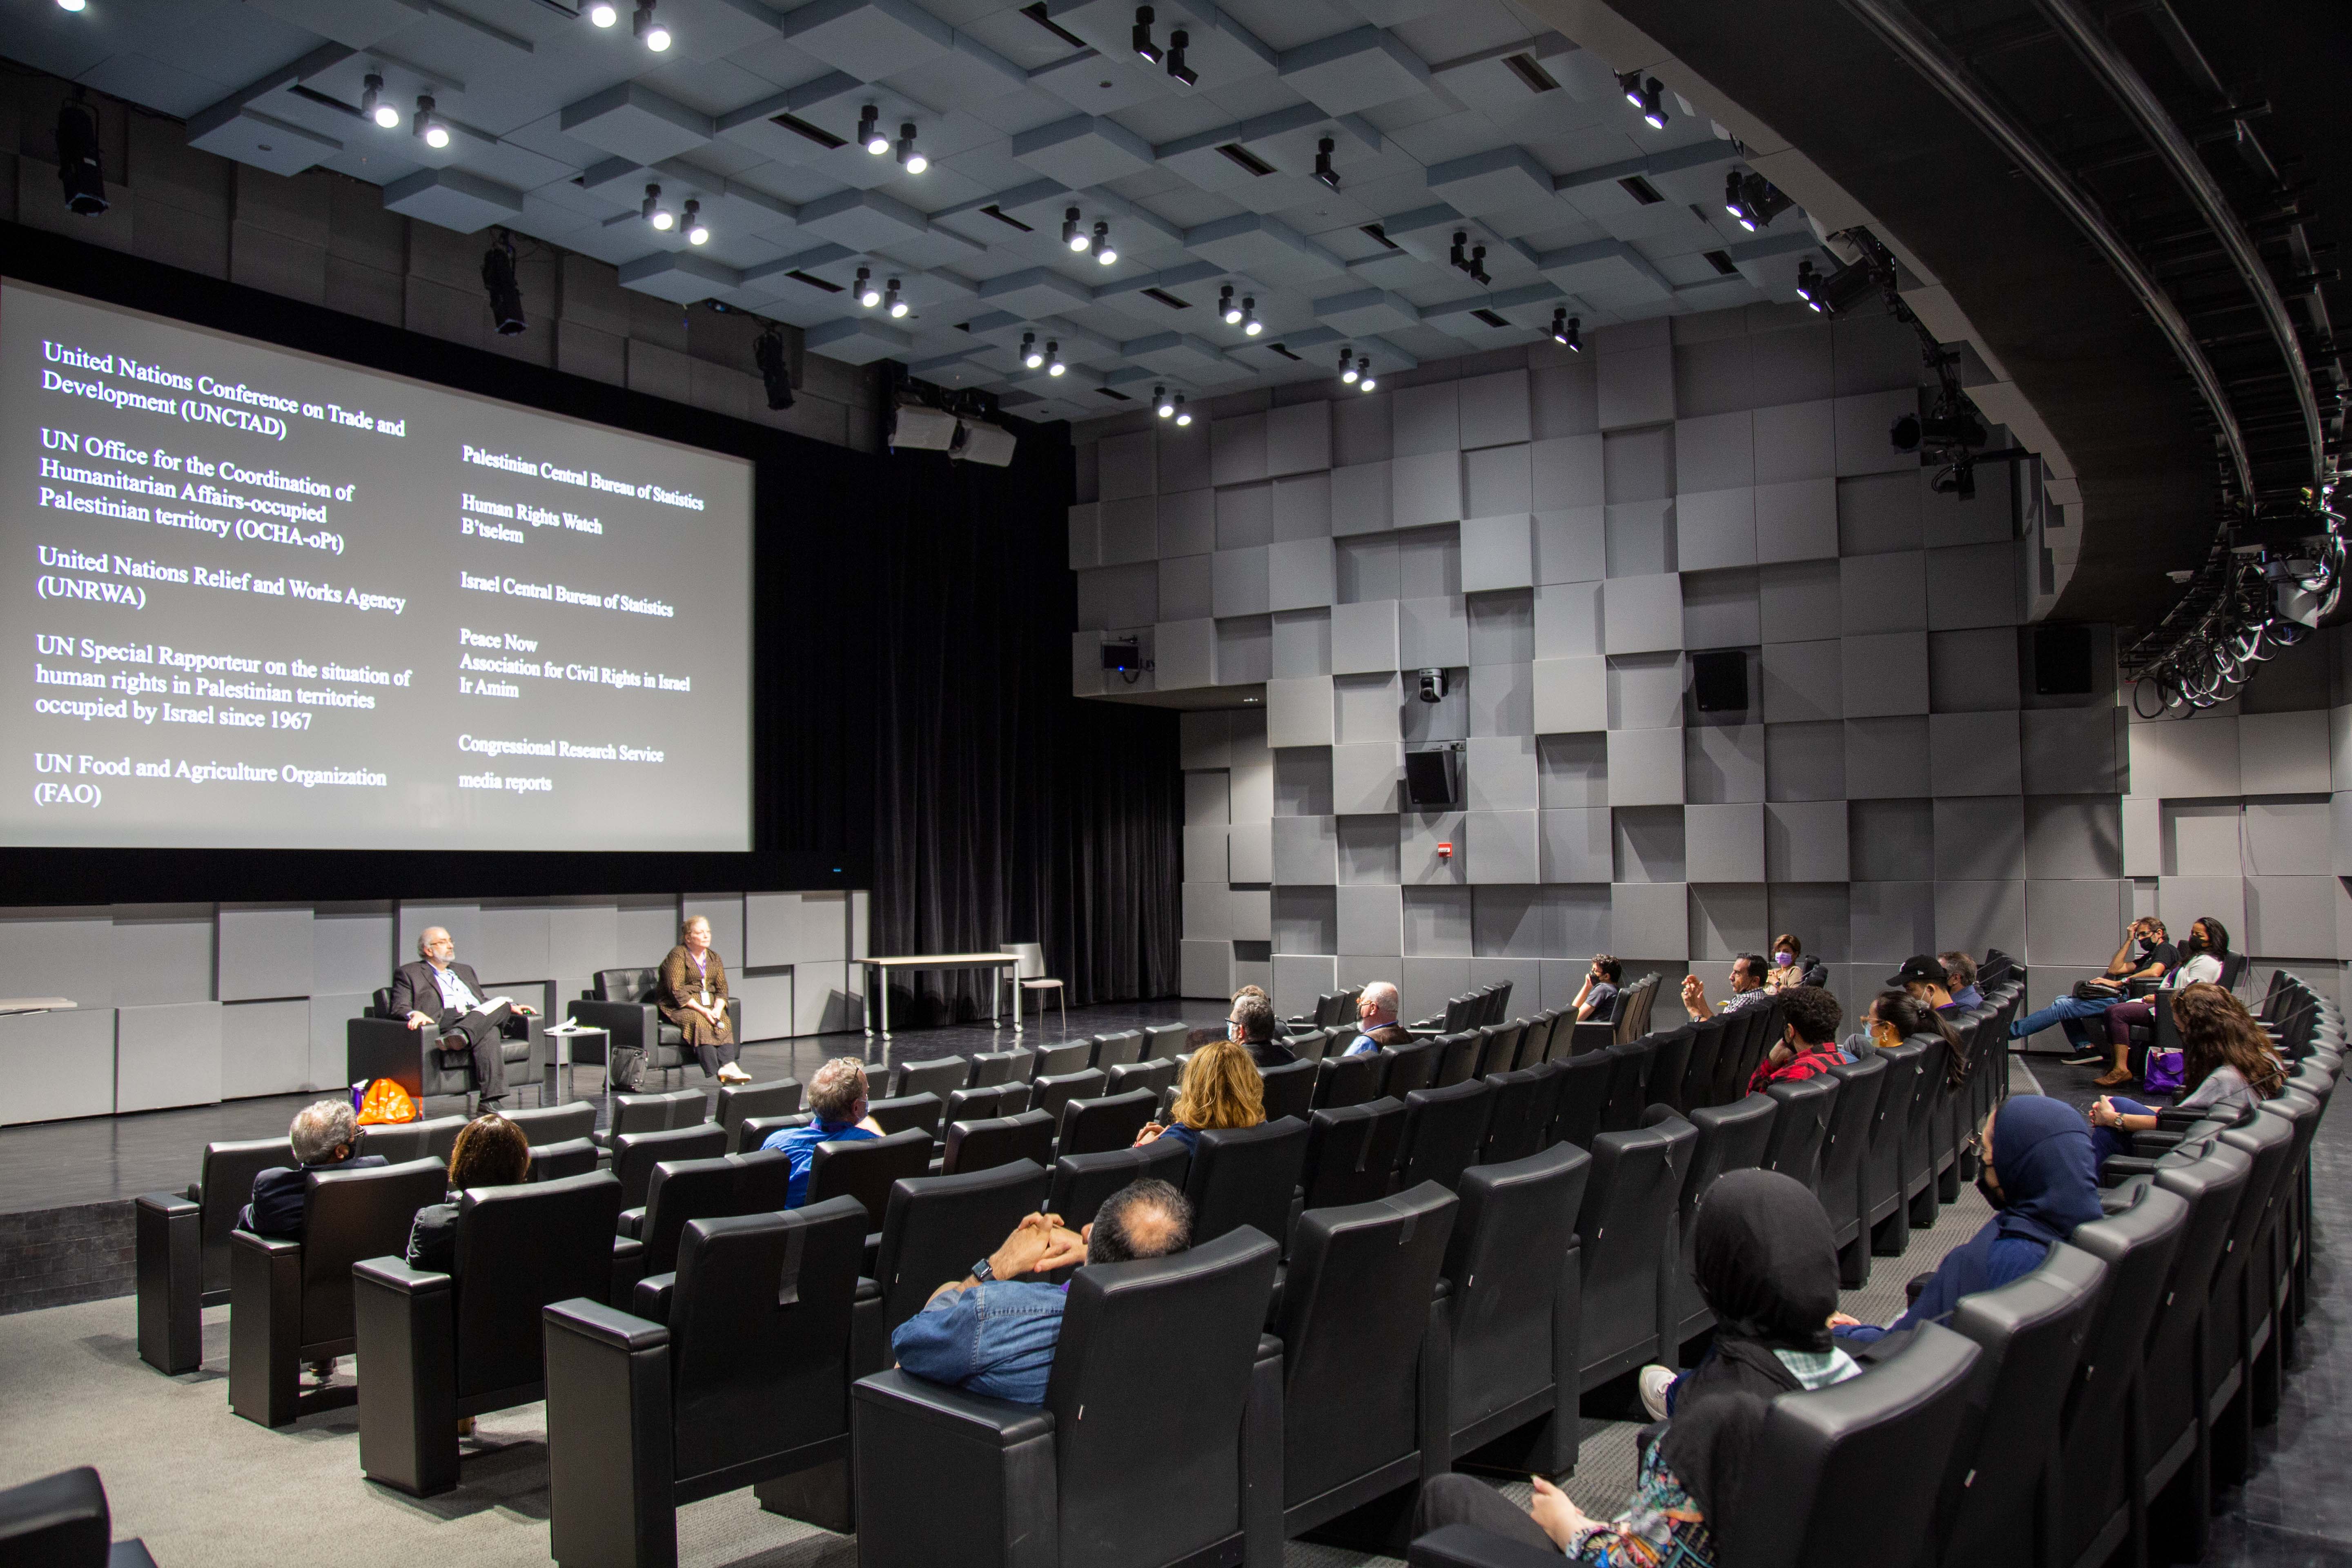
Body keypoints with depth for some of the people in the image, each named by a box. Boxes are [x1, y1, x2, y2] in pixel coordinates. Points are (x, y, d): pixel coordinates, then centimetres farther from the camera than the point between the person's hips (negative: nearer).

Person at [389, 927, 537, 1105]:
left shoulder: (465, 970, 37)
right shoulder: (408, 973, 18)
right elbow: (399, 1008, 6)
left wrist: (511, 1007, 18)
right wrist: (414, 1014, -20)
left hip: (481, 1020, 5)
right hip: (446, 1022, -5)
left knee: (502, 1003, -34)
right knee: (489, 1035, -38)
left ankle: (461, 1035, -56)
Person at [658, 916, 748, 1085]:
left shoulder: (714, 958, 15)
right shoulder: (678, 955, -6)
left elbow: (722, 990, 9)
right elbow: (677, 992, -15)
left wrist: (717, 1009, -13)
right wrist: (702, 1010, -21)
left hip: (707, 1006, 6)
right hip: (677, 1007, -6)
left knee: (724, 1021, -24)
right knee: (699, 1021, -33)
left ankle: (728, 1066, -42)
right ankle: (714, 1073, -44)